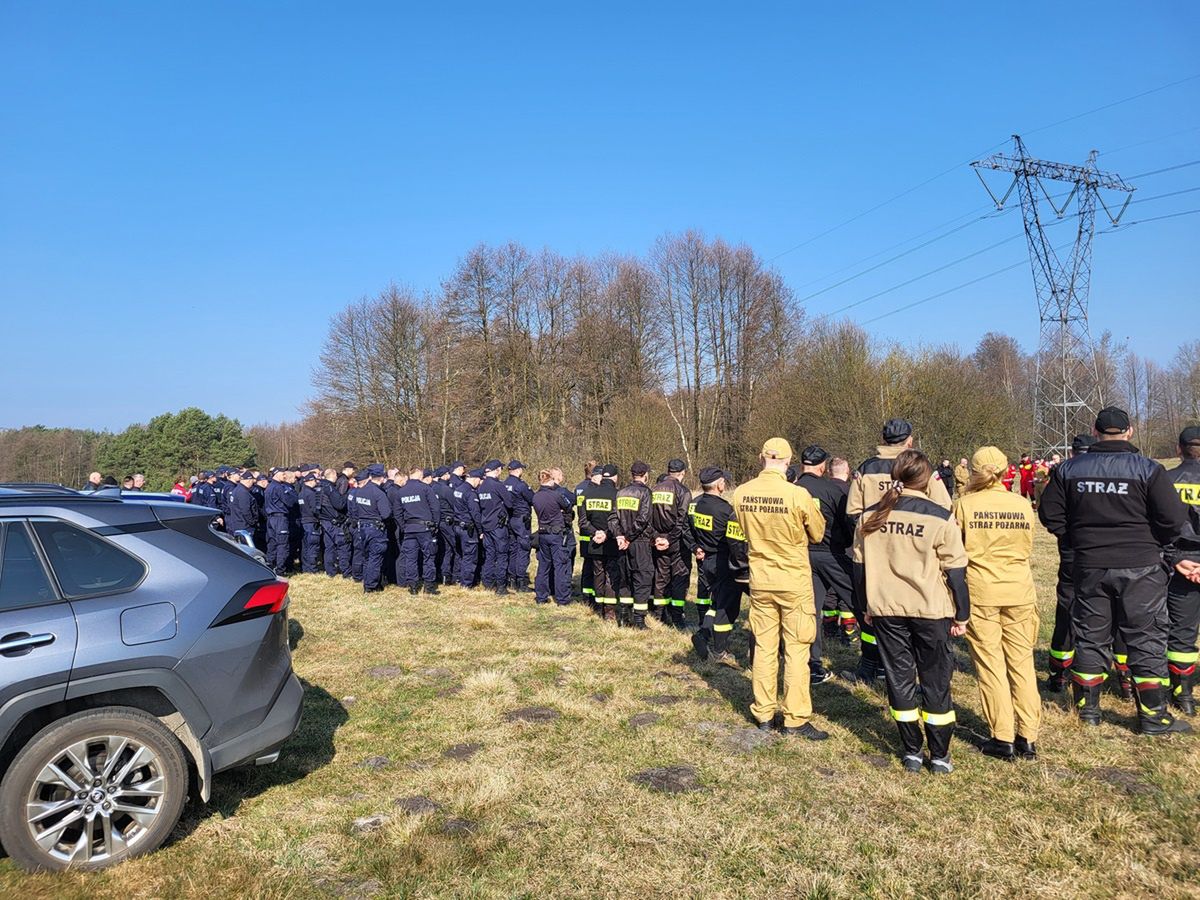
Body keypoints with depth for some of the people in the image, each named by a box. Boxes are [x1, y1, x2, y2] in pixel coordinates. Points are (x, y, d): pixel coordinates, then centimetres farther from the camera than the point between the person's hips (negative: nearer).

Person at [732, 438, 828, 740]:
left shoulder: (741, 494, -7)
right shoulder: (798, 495, -19)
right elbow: (817, 534, -4)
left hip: (760, 580, 4)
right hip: (794, 581, -4)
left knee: (764, 647, 13)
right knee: (796, 650, 7)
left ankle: (764, 714, 22)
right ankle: (795, 719, 13)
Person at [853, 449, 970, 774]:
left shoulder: (870, 516, 0)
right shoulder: (940, 517, -10)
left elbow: (859, 567, 6)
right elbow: (956, 571, -6)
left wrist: (867, 607, 18)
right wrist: (962, 615, 4)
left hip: (885, 610, 2)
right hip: (931, 611, -2)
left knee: (899, 677, 12)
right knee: (935, 680, 10)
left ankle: (911, 752, 19)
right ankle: (939, 756, 17)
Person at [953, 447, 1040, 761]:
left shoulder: (965, 504, -8)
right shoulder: (1022, 504, -1)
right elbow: (1027, 548, 10)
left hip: (980, 592, -2)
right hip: (1019, 591, 2)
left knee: (991, 665, 5)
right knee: (1022, 663, 10)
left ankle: (1003, 738, 9)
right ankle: (1028, 738, 15)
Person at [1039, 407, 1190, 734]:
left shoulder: (1069, 469, 0)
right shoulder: (1147, 469, -9)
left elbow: (1051, 514, 2)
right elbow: (1174, 517, -13)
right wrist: (1153, 544, 4)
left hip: (1089, 566, 3)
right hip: (1139, 566, -3)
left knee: (1091, 636, 13)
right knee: (1146, 639, 7)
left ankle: (1088, 708, 21)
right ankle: (1153, 715, 13)